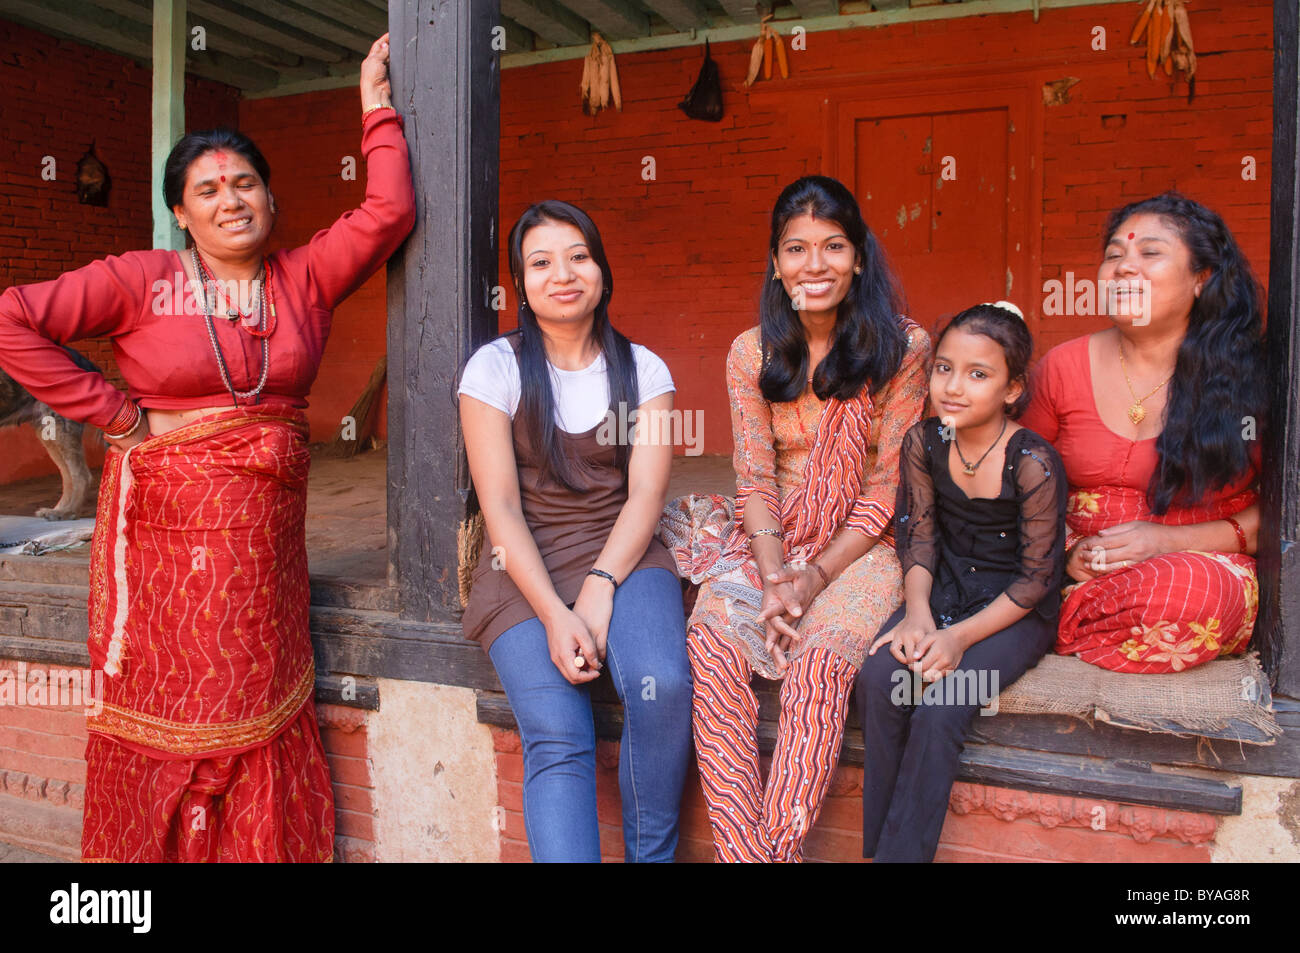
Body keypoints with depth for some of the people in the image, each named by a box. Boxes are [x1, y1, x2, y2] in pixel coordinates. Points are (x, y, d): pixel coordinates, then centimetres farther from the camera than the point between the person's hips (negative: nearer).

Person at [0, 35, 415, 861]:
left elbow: (388, 214, -1)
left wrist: (379, 111, 2)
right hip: (165, 534, -2)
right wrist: (116, 415, -5)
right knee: (165, 719, 5)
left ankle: (264, 849, 21)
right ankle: (147, 849, 23)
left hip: (265, 538, 2)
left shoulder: (304, 280, 7)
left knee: (258, 725, 6)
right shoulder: (141, 281, 0)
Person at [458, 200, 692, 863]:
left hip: (621, 556, 1)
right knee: (556, 738, -24)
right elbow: (500, 506, -6)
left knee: (662, 686, -27)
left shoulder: (642, 370, 8)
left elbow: (645, 494, -1)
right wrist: (554, 613, -18)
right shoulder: (495, 367, 1)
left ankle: (652, 855, -4)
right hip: (525, 567, -1)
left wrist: (599, 588, -18)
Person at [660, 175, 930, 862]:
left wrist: (816, 576, -15)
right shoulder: (751, 353, 3)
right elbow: (754, 479, 1)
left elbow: (888, 487, -6)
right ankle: (743, 850, -22)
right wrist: (775, 577, -14)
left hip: (860, 547, -2)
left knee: (820, 659, -31)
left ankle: (779, 846, -21)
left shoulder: (903, 348, -5)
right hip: (769, 543, 3)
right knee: (712, 645, -25)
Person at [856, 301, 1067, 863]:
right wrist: (917, 611, -13)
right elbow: (918, 536, 3)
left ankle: (902, 850, -7)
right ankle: (874, 844, -4)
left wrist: (961, 637, -21)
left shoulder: (1033, 463, -20)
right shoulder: (923, 443, -5)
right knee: (878, 680, -20)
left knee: (939, 709, -25)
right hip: (945, 590, 4)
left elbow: (1036, 578, -14)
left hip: (1017, 610, -4)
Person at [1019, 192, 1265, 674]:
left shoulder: (1252, 376, -2)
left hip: (1203, 562, 0)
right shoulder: (1064, 366, 4)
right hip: (1083, 569, 1)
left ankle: (1057, 634, -12)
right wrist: (1068, 549, -9)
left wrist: (1172, 539, -14)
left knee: (1192, 590, -37)